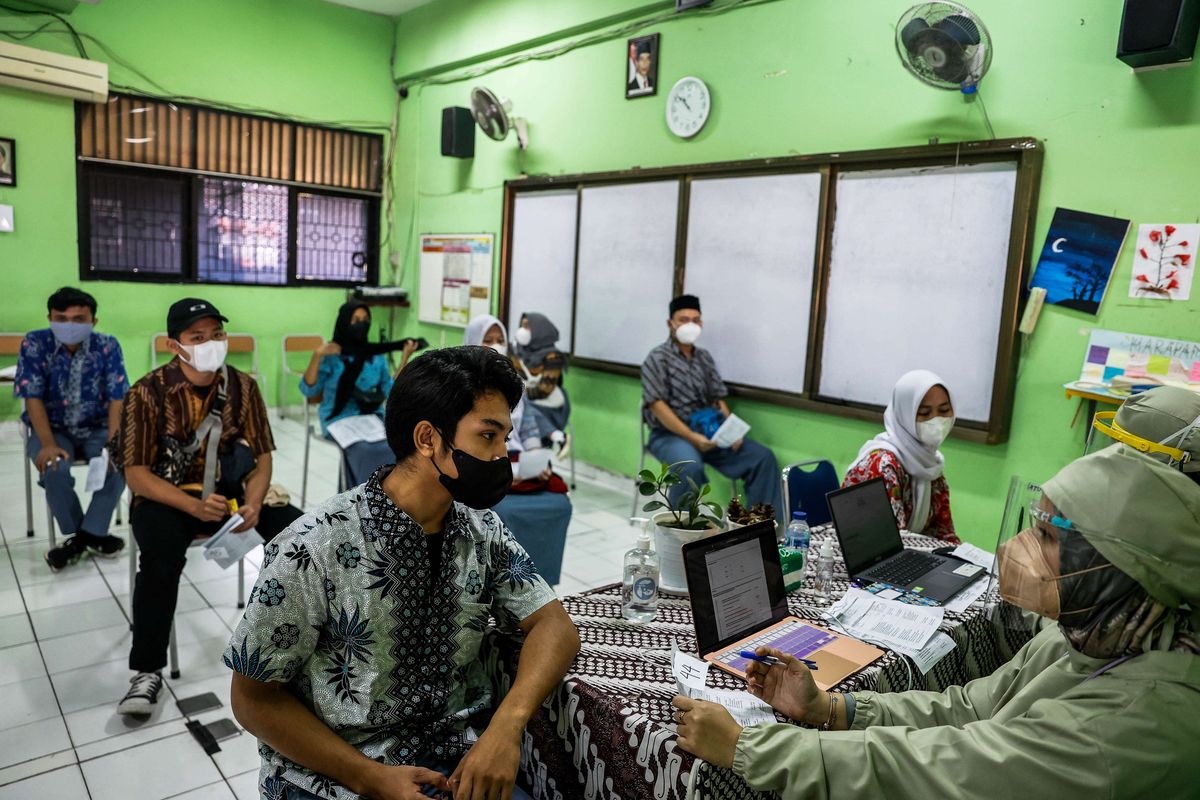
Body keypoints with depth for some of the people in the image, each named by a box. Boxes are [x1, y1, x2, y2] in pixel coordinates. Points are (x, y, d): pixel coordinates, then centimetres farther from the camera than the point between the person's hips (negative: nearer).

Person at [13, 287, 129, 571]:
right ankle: (83, 535, -5)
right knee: (54, 471, -31)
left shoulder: (108, 346, -9)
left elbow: (117, 399, -12)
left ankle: (85, 535, -10)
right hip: (53, 429, -1)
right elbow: (33, 397, -13)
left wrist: (114, 443, -26)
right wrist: (48, 444, -26)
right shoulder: (34, 344, -10)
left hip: (96, 429, 1)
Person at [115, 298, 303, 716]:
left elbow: (261, 458, -2)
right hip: (165, 495, -2)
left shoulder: (242, 386, -5)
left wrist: (253, 504, -22)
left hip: (228, 489, 3)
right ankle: (147, 670, -18)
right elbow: (137, 474, -13)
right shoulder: (148, 393, -13)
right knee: (161, 555, -34)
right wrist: (194, 507, -29)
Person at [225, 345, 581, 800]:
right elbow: (254, 698, -9)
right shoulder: (314, 550, -17)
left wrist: (508, 723, -18)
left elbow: (554, 625, -1)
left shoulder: (483, 530, -3)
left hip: (460, 763, 4)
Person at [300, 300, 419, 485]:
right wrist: (317, 356, -19)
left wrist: (405, 358, 3)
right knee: (365, 449, -33)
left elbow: (390, 392, 7)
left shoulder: (377, 355, 11)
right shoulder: (331, 355, -1)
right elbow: (307, 390, -8)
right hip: (339, 420, -3)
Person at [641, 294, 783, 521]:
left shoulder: (705, 358, 13)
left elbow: (718, 400, 11)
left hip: (707, 433, 6)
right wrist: (691, 437, -23)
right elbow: (657, 406, -15)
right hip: (669, 435, -6)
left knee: (762, 457, -8)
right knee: (690, 465, -38)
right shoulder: (658, 358, -6)